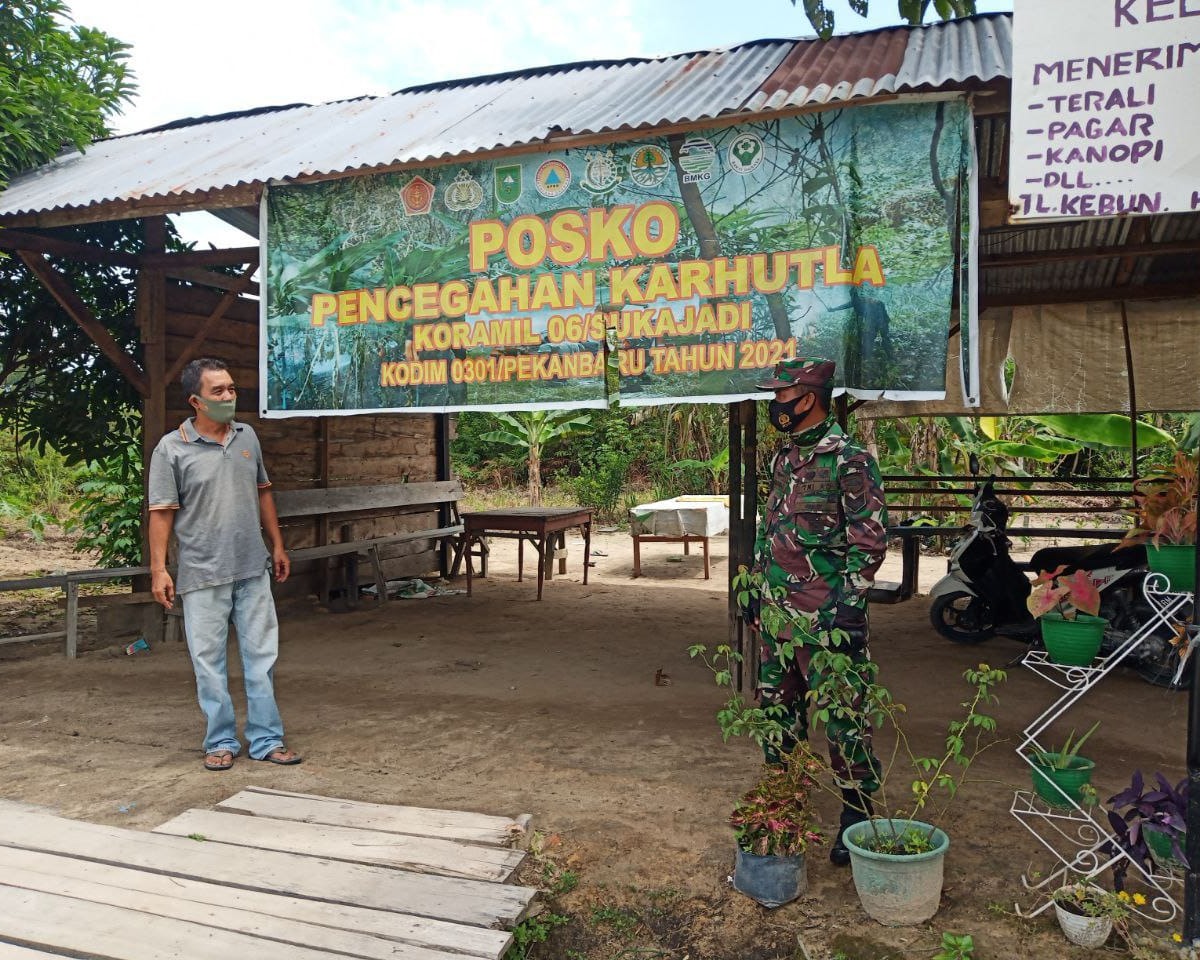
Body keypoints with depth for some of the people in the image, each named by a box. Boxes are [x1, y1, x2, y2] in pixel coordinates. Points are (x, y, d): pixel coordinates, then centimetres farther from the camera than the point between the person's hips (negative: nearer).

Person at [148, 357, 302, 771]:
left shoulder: (247, 437, 8)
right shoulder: (172, 448, -6)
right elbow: (162, 513, -7)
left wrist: (277, 544, 16)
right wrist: (158, 569, -11)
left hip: (253, 570, 4)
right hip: (202, 576, -4)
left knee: (262, 657, 7)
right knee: (209, 662, 6)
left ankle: (267, 739, 18)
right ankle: (221, 742, 20)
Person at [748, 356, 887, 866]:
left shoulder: (849, 460, -13)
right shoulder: (783, 457, 13)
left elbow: (871, 538, -15)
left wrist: (849, 601, -19)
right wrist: (756, 584, 19)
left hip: (824, 619, -8)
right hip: (776, 614, 9)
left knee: (840, 720, 0)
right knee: (777, 711, 17)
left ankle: (858, 814, 16)